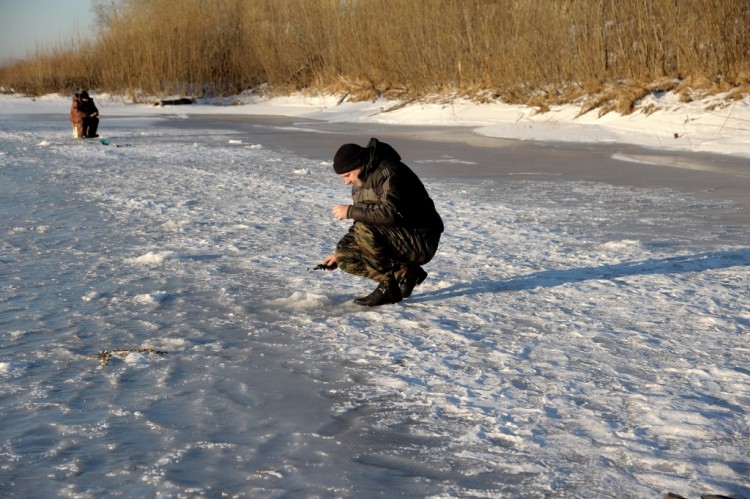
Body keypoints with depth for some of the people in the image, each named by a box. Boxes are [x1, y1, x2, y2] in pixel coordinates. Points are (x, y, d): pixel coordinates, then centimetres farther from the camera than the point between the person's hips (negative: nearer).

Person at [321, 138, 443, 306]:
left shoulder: (389, 172, -20)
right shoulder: (360, 183, 9)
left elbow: (391, 213, -37)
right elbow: (361, 225, 20)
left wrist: (350, 211, -27)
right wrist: (338, 253, 9)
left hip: (420, 242, -9)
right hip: (398, 240, 10)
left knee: (365, 230, -28)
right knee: (345, 257, -3)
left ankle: (388, 288, -15)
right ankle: (403, 273, 1)